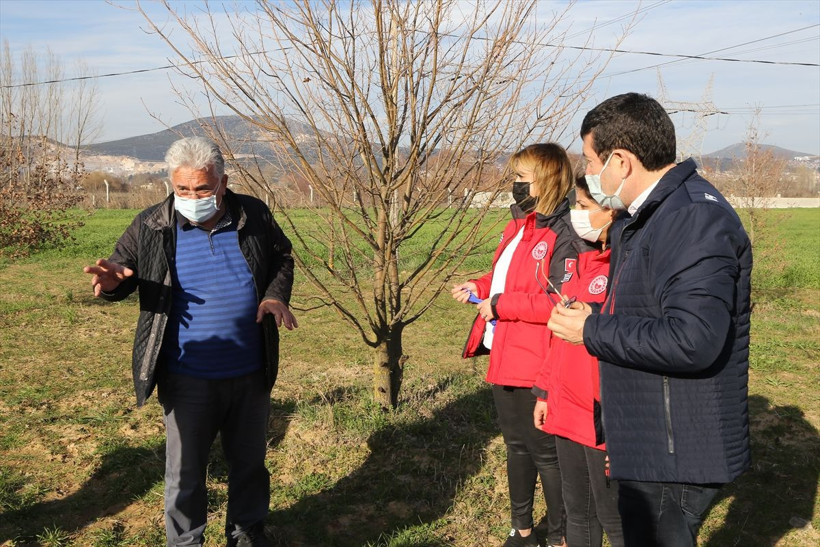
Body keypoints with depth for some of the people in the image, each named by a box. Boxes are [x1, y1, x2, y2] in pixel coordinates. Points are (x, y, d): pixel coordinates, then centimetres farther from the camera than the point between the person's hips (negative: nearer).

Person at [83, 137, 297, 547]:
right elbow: (123, 270, 2)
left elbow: (282, 258, 11)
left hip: (250, 375, 2)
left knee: (249, 461, 20)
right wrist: (111, 283, -22)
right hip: (187, 379, -2)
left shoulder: (254, 216, -4)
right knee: (184, 470, 11)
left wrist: (276, 295, -8)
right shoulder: (150, 227, -8)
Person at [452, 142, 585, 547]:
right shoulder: (520, 226, 12)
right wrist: (480, 287, 5)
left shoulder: (562, 236, -19)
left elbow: (559, 302, -26)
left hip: (536, 365, -10)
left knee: (545, 451, 6)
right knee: (516, 445, 21)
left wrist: (500, 304, -21)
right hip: (505, 357, 10)